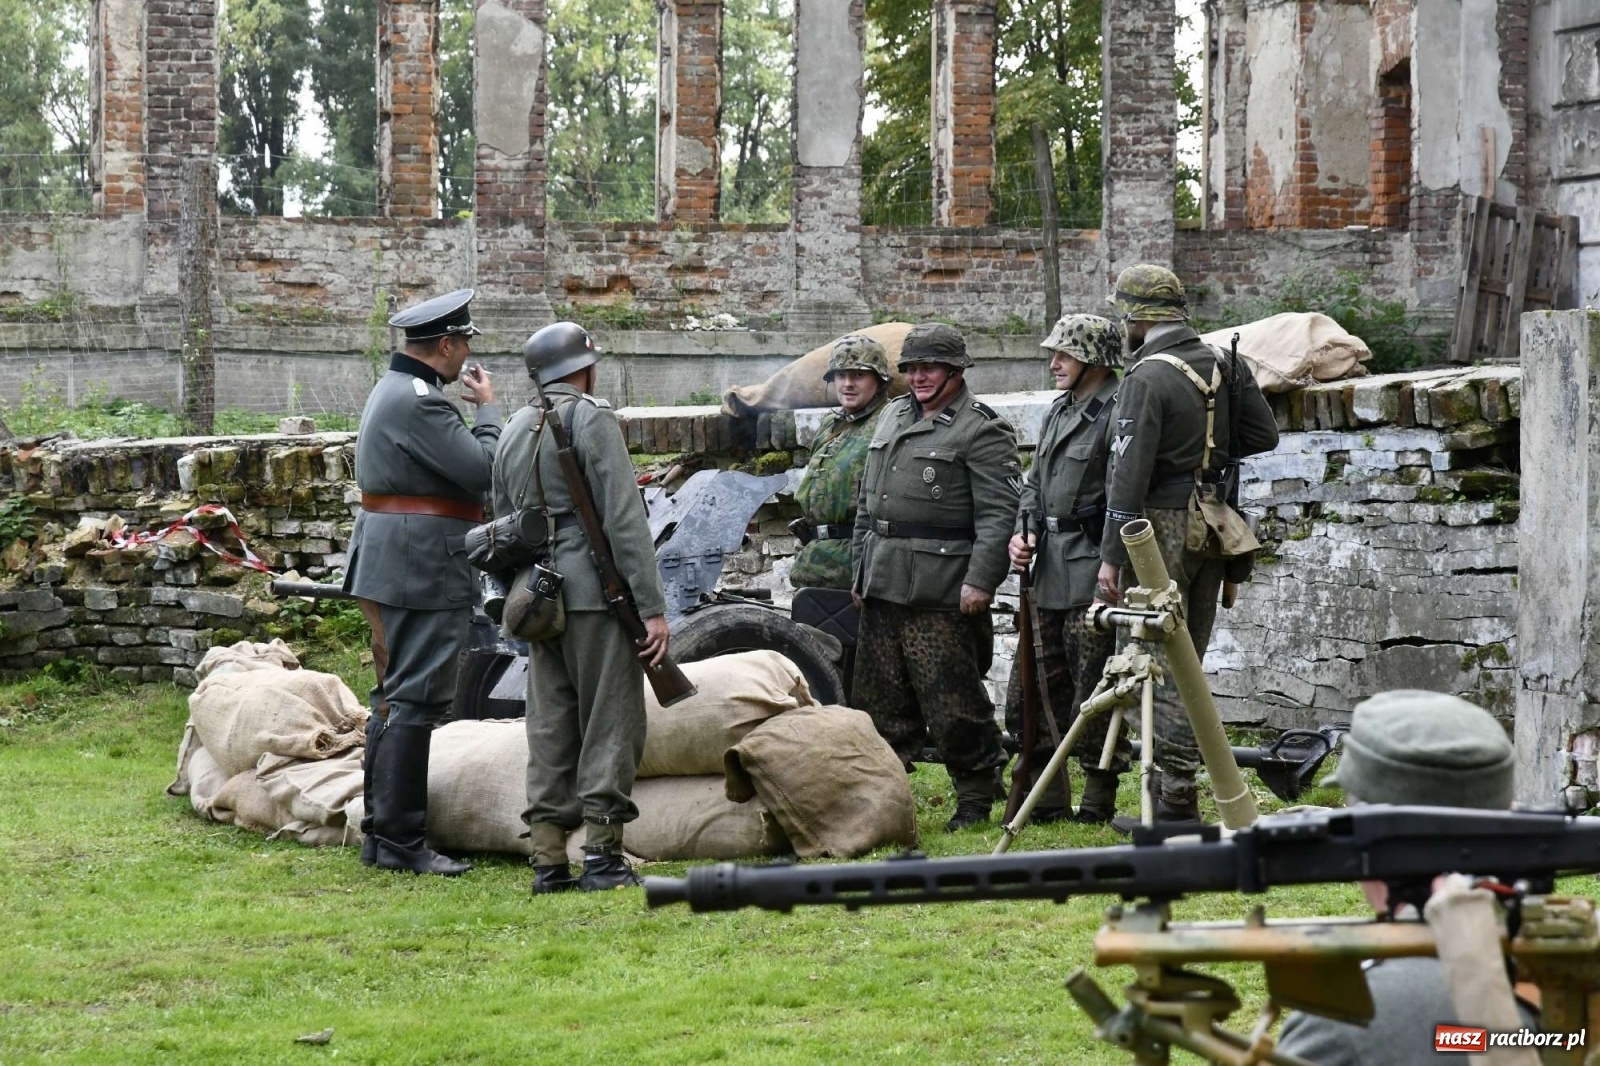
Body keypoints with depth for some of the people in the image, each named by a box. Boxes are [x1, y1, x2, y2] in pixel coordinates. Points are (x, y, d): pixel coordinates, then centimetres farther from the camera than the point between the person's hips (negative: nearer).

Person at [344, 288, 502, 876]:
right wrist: (488, 406, -5)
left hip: (389, 563, 11)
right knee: (415, 700, -9)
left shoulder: (393, 389, 16)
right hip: (424, 567, -11)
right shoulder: (419, 401, -18)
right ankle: (401, 839, -8)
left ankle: (379, 831, 20)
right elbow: (484, 470, -19)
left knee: (394, 697, 15)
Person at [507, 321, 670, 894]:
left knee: (550, 726, 8)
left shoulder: (514, 431, 15)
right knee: (610, 723, -3)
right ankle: (601, 856, -7)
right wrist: (652, 606, -14)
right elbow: (624, 519, -14)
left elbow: (504, 524, 20)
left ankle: (548, 861, 7)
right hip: (596, 592, -7)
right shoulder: (593, 420, -8)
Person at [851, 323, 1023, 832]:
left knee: (953, 703, -6)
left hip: (941, 594, -8)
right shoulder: (892, 418, 18)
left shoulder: (981, 431, -6)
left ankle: (976, 798, 5)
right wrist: (860, 570, 20)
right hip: (882, 586, 8)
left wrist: (980, 580, -21)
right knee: (881, 699, 12)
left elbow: (998, 514, -13)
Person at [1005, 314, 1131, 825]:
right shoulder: (1059, 411, 17)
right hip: (1051, 572, 10)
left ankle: (1098, 806, 6)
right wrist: (1025, 533, 7)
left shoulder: (1119, 414, -12)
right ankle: (1046, 802, 20)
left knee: (1093, 696, -3)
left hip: (1093, 574, -10)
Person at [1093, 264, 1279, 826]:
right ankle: (1182, 796, 18)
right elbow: (1263, 435, 14)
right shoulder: (1224, 364, 8)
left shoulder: (1147, 378, -15)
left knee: (1162, 668, -3)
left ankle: (1177, 805, -3)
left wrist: (1111, 557, -16)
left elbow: (1129, 473, -18)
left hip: (1162, 529, -8)